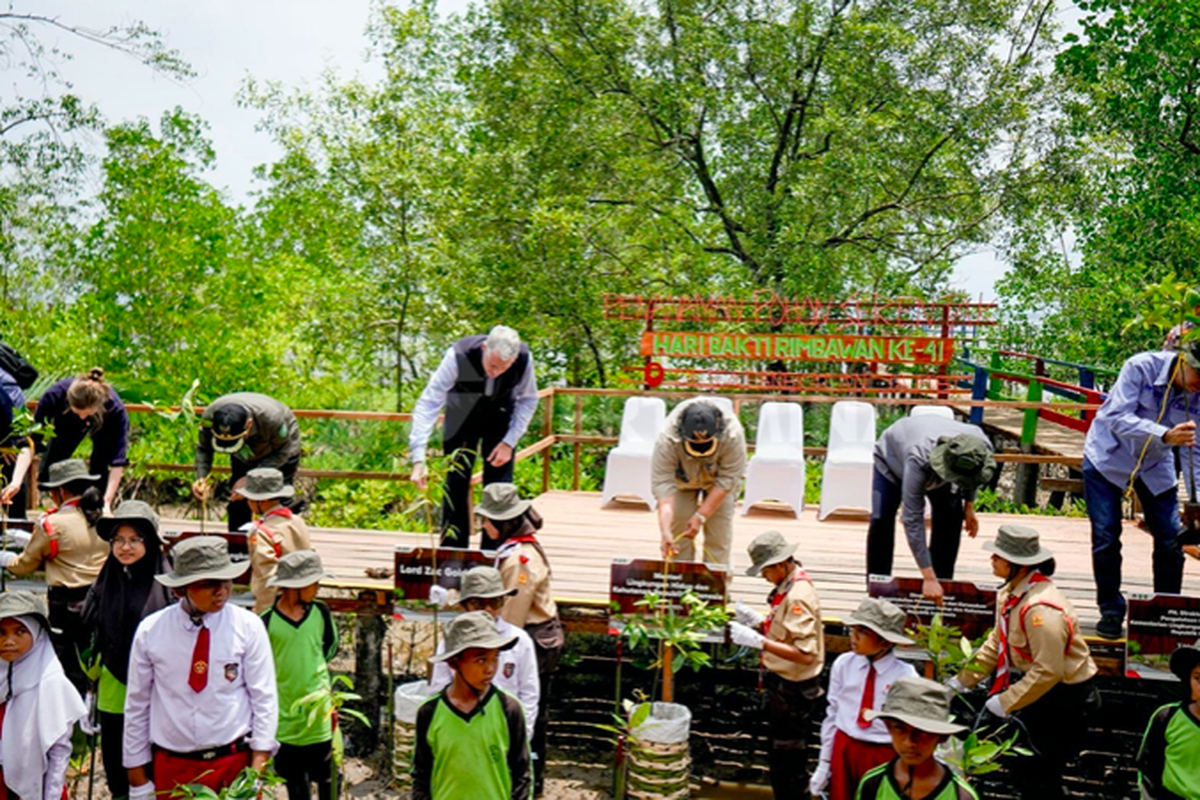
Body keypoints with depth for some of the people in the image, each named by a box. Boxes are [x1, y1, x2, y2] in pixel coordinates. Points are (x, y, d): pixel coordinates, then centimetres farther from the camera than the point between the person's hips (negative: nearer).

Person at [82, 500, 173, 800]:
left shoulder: (167, 584, -11)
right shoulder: (107, 581, 4)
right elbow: (94, 637, 13)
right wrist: (91, 686, 13)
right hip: (112, 693, 5)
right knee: (117, 776, 15)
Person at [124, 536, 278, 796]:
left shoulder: (248, 626, -7)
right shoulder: (150, 631, -5)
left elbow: (264, 698, -5)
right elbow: (136, 704, 2)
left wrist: (257, 767, -10)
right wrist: (137, 775, 5)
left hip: (235, 763, -1)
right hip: (170, 768, 1)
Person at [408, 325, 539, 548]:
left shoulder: (524, 359, -29)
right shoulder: (458, 356, -36)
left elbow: (528, 400, -9)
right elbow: (428, 404, -36)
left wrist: (510, 442, -16)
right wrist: (418, 460, -43)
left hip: (499, 417, 1)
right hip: (461, 416, -1)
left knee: (499, 487, -5)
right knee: (455, 483, -5)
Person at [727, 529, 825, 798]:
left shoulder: (798, 596, -25)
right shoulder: (788, 587, 5)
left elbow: (805, 653, -31)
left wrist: (758, 641, -32)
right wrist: (758, 620, 1)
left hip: (792, 688, -10)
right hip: (783, 683, 10)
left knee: (787, 760, 2)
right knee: (783, 754, 22)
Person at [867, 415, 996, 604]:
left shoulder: (982, 447, -34)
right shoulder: (918, 461, -49)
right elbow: (913, 520, -47)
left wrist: (969, 505, -7)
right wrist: (928, 578, -47)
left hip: (935, 471, 4)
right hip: (893, 457, -4)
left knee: (951, 519, -14)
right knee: (881, 519, -21)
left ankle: (942, 583, 0)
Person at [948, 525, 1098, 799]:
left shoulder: (1041, 609, -31)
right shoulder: (1010, 593, 1)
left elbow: (1048, 672, -30)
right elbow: (996, 643, 11)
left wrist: (1006, 702, -22)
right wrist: (961, 681, 9)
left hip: (1068, 696, -9)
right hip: (1040, 686, 9)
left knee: (1038, 776, -2)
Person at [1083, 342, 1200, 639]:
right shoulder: (1141, 367, -27)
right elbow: (1118, 417, -34)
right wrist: (1165, 435, -47)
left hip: (1155, 464, 4)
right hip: (1108, 457, -3)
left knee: (1171, 539, -2)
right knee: (1106, 537, -4)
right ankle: (1111, 612, 11)